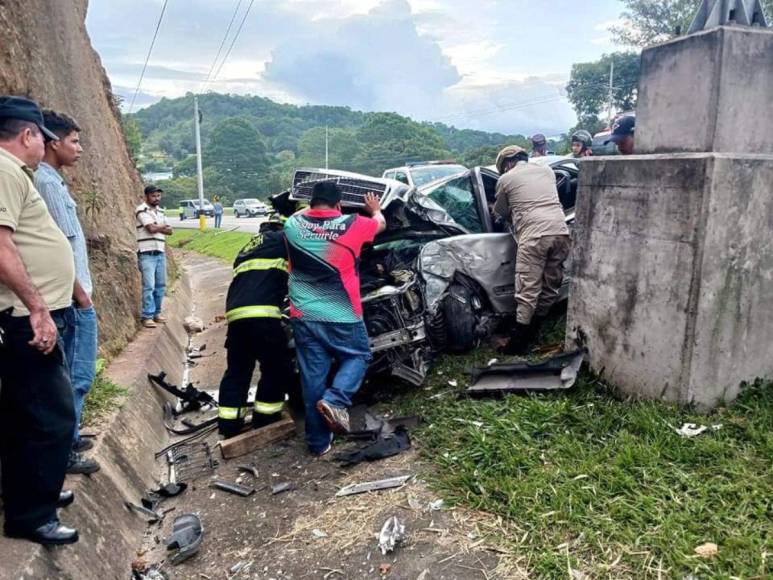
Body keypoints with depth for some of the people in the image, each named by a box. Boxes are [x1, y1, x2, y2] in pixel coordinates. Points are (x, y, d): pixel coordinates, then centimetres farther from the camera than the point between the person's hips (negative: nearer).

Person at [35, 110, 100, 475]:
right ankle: (63, 452, 6)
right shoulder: (49, 183, -15)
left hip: (68, 297, 10)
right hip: (72, 298, -10)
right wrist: (80, 293, -14)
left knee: (67, 375, 17)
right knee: (77, 376, -2)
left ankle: (65, 438, 28)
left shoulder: (46, 179, 14)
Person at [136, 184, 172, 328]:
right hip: (147, 254, -7)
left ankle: (156, 313, 20)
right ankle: (147, 317, -5)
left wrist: (156, 227, -7)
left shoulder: (160, 212, 17)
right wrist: (163, 226, 1)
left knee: (161, 285, 10)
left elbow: (169, 231, 11)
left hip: (160, 253, 7)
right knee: (149, 286, -9)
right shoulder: (141, 210, -6)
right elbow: (151, 228, -17)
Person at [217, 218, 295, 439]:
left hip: (235, 314, 7)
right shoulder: (281, 238, 12)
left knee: (237, 371, 16)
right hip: (261, 314, -7)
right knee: (276, 368, 7)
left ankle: (229, 424, 19)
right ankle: (265, 421, 13)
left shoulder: (247, 248, 33)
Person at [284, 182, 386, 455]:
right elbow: (380, 224, 14)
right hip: (341, 316, -3)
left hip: (303, 316, 3)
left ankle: (318, 441, 20)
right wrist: (375, 209, 35)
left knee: (312, 376, 11)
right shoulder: (352, 225, -8)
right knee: (358, 357, 21)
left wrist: (311, 207, 42)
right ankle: (334, 400, -2)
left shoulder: (292, 224, 0)